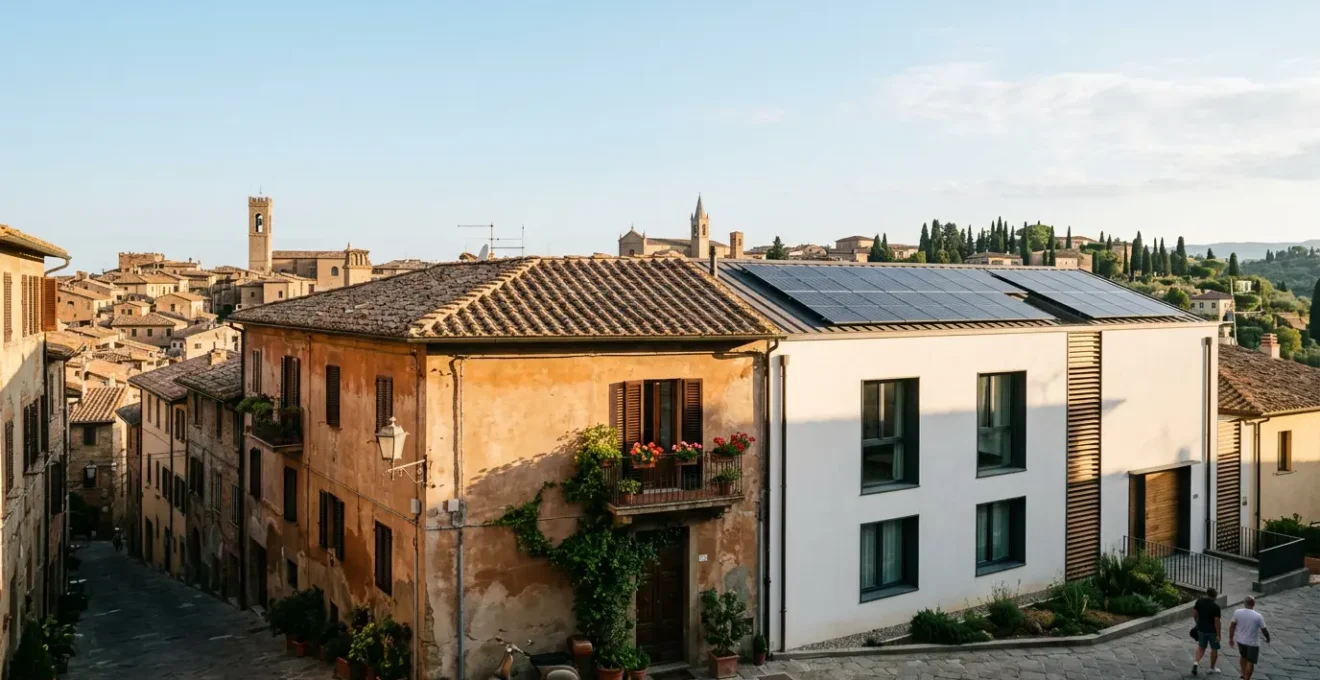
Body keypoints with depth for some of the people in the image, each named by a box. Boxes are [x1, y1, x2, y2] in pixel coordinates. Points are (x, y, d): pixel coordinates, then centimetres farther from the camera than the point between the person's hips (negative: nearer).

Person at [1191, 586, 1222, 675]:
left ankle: (1196, 662, 0)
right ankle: (1212, 668, 25)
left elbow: (1194, 614, 1)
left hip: (1201, 629, 4)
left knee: (1201, 646, 19)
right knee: (1214, 648, 15)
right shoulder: (1216, 606, -20)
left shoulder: (1199, 601, -6)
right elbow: (1217, 621, -20)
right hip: (1212, 630, -4)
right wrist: (1218, 634, -14)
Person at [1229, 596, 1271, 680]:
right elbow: (1264, 630, -9)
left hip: (1240, 640, 4)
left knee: (1243, 656, 27)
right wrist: (1268, 638, 13)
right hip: (1253, 643, -4)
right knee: (1250, 662, 10)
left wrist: (1231, 638, 9)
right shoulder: (1258, 616, -18)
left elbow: (1232, 626, -4)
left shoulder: (1237, 612, -11)